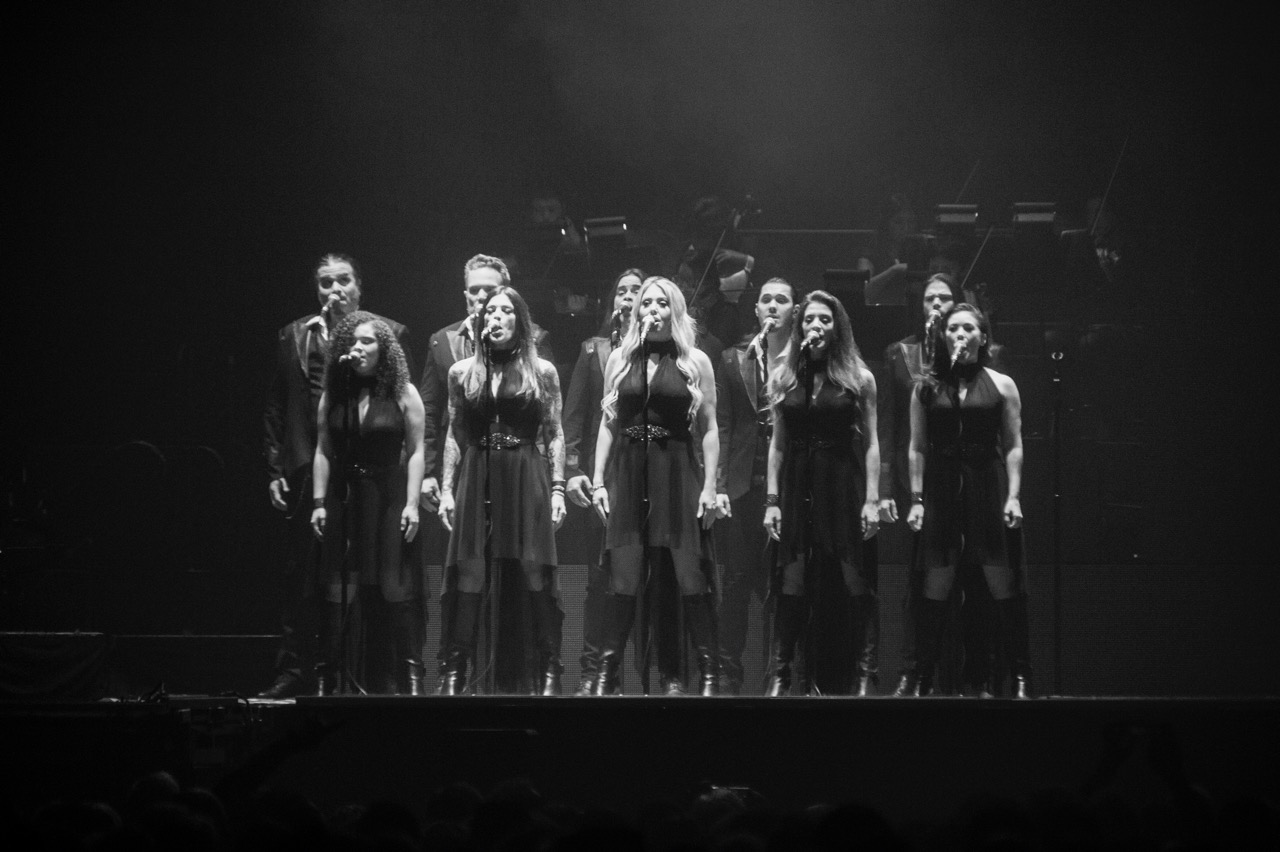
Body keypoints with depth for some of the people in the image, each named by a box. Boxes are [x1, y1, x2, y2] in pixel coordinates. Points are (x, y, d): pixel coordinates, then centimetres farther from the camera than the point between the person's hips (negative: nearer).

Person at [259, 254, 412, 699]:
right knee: (302, 575, 4)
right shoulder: (294, 336, 12)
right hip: (310, 468, 2)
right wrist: (275, 470, 4)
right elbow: (275, 408, 11)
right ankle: (293, 670, 9)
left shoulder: (389, 334, 6)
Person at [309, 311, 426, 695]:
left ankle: (411, 675, 0)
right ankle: (325, 675, 2)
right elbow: (323, 451, 8)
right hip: (343, 500, 3)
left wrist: (412, 503, -10)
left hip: (389, 499, -3)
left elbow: (416, 451, -4)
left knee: (395, 589, -4)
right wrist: (318, 502, 1)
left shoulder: (402, 394, -1)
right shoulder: (333, 395, 7)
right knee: (336, 590, 0)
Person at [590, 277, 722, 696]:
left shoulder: (695, 362, 3)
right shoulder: (620, 359, 9)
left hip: (678, 473, -2)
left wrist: (710, 486, -6)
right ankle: (607, 673, 2)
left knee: (690, 577, -5)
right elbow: (607, 423, 11)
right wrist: (598, 480, 4)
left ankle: (708, 674, -1)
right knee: (623, 577, -2)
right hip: (628, 472, 2)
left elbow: (709, 429, 2)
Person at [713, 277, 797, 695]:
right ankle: (730, 673, 8)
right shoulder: (734, 359, 9)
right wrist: (719, 485, -2)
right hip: (745, 482, 1)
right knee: (737, 581, 2)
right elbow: (722, 425, 5)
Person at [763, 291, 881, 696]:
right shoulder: (783, 378, 8)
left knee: (854, 583, -2)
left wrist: (872, 499, -6)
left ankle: (865, 675, 0)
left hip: (844, 483, -2)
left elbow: (871, 443, 1)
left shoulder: (858, 378, 2)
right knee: (792, 583, 0)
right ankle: (780, 674, 3)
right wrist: (772, 499, 5)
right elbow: (777, 443, 10)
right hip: (797, 484, 2)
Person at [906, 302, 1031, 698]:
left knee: (1004, 587, -3)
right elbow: (917, 448, 8)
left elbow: (1013, 446, 4)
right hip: (940, 491, 1)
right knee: (935, 588, 1)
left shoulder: (1000, 386, 7)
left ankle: (1020, 676, 1)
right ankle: (923, 677, 6)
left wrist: (1013, 495, -5)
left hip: (986, 488, -1)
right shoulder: (927, 388, 9)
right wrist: (916, 499, 1)